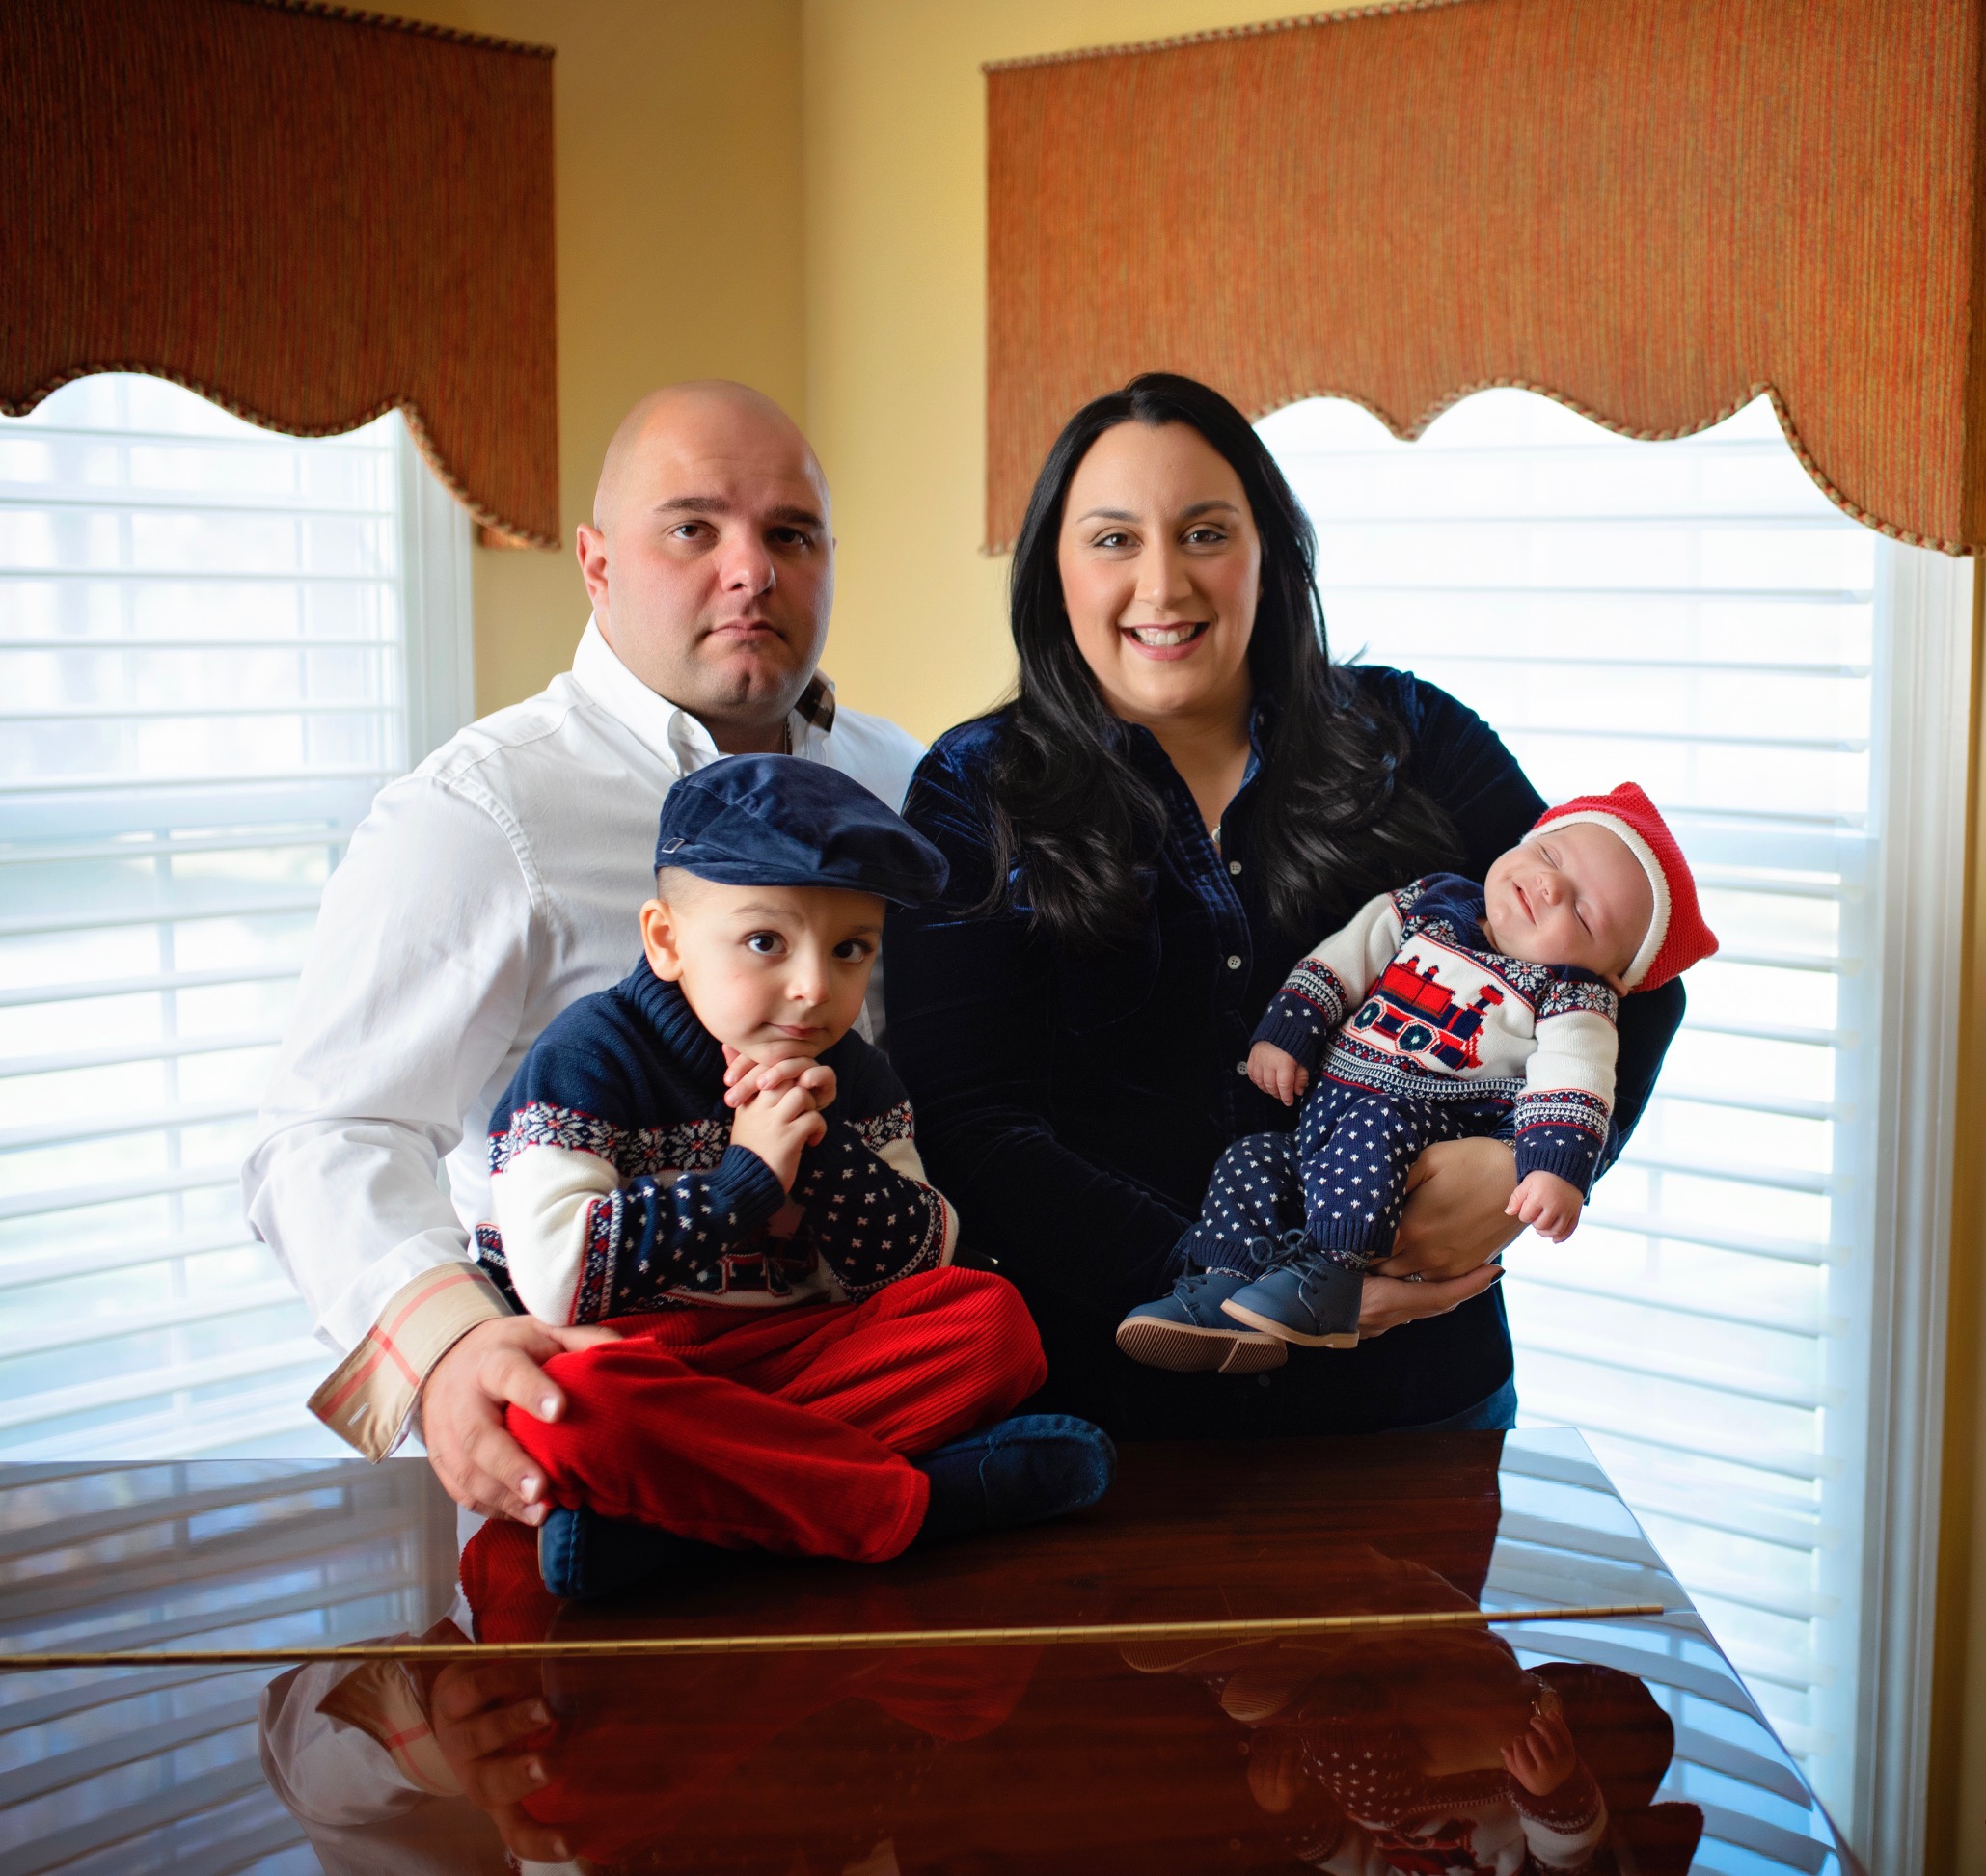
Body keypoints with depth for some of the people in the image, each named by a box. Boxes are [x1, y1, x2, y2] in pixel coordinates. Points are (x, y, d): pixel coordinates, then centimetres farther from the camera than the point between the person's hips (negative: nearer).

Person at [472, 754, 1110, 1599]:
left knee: (991, 1315, -16)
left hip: (791, 1352, 5)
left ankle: (677, 1512, -32)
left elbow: (914, 1269, 4)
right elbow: (554, 1280, -21)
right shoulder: (590, 1056, -7)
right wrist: (746, 1177, -17)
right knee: (566, 1403, -39)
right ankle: (918, 1496, -33)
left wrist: (822, 1147, -12)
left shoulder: (850, 1077, 11)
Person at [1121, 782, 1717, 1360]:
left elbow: (1568, 1084, -15)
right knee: (1251, 1160, -12)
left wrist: (1557, 1167, -31)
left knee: (1374, 1126, -35)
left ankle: (1328, 1271, -38)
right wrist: (1283, 1032, 4)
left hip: (1434, 1128, -6)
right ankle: (1218, 1289, -15)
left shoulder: (1573, 997, -2)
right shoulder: (1428, 907, 11)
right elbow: (1341, 960, 13)